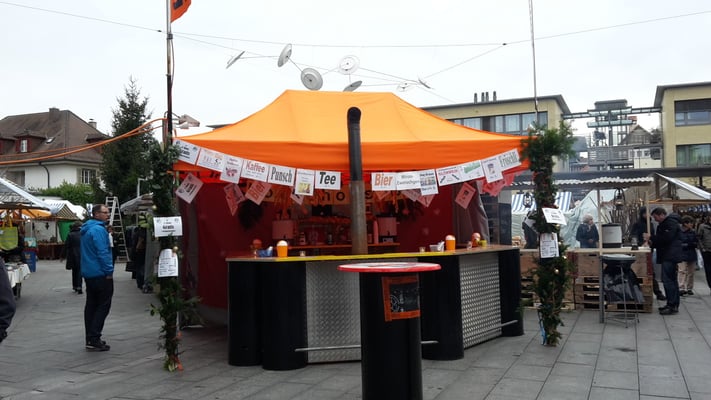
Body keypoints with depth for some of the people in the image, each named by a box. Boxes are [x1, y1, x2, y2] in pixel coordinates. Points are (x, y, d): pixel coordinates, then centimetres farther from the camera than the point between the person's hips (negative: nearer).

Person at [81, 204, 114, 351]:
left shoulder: (87, 229, 15)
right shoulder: (98, 229, -17)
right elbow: (102, 252, -21)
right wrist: (109, 271, -17)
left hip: (88, 273, 10)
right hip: (100, 273, -10)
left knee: (91, 305, 12)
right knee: (103, 306, -5)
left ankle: (90, 339, 17)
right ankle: (94, 339, -8)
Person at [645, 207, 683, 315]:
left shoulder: (671, 223, -11)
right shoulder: (663, 224, 22)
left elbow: (666, 238, -21)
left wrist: (651, 237, -14)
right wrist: (652, 243, 9)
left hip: (670, 256, -11)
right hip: (667, 256, 11)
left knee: (668, 280, -13)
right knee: (671, 280, 12)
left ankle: (672, 306, -12)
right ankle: (673, 305, 17)